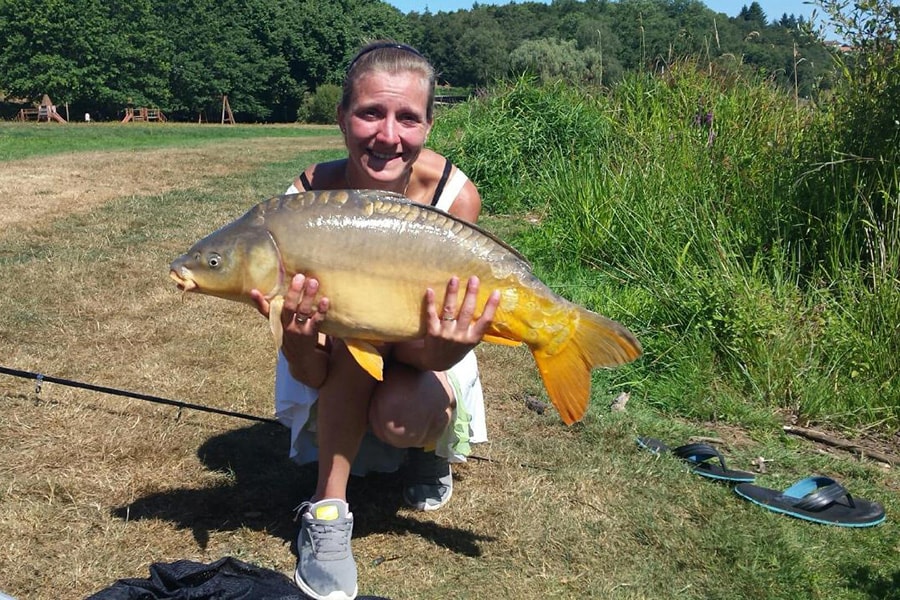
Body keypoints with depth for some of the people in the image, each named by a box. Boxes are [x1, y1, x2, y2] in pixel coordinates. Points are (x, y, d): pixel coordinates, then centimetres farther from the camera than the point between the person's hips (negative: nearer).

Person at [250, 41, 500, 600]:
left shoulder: (455, 194, -27)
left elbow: (413, 347, -25)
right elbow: (311, 373, -25)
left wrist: (438, 353, -48)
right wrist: (298, 340, -48)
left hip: (417, 352, 0)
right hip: (340, 371, 0)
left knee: (402, 417, -31)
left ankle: (434, 444, 9)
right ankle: (327, 511, -17)